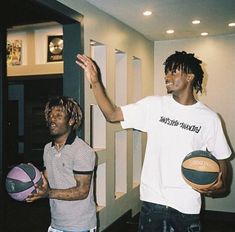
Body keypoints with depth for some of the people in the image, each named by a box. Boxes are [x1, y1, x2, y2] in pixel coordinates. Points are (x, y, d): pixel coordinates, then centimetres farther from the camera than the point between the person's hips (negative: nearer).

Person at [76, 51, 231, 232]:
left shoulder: (209, 118, -4)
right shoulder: (154, 105, -3)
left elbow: (221, 158, 5)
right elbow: (112, 115, -8)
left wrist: (220, 184, -14)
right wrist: (95, 82, -18)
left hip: (187, 205, 0)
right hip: (153, 199, 1)